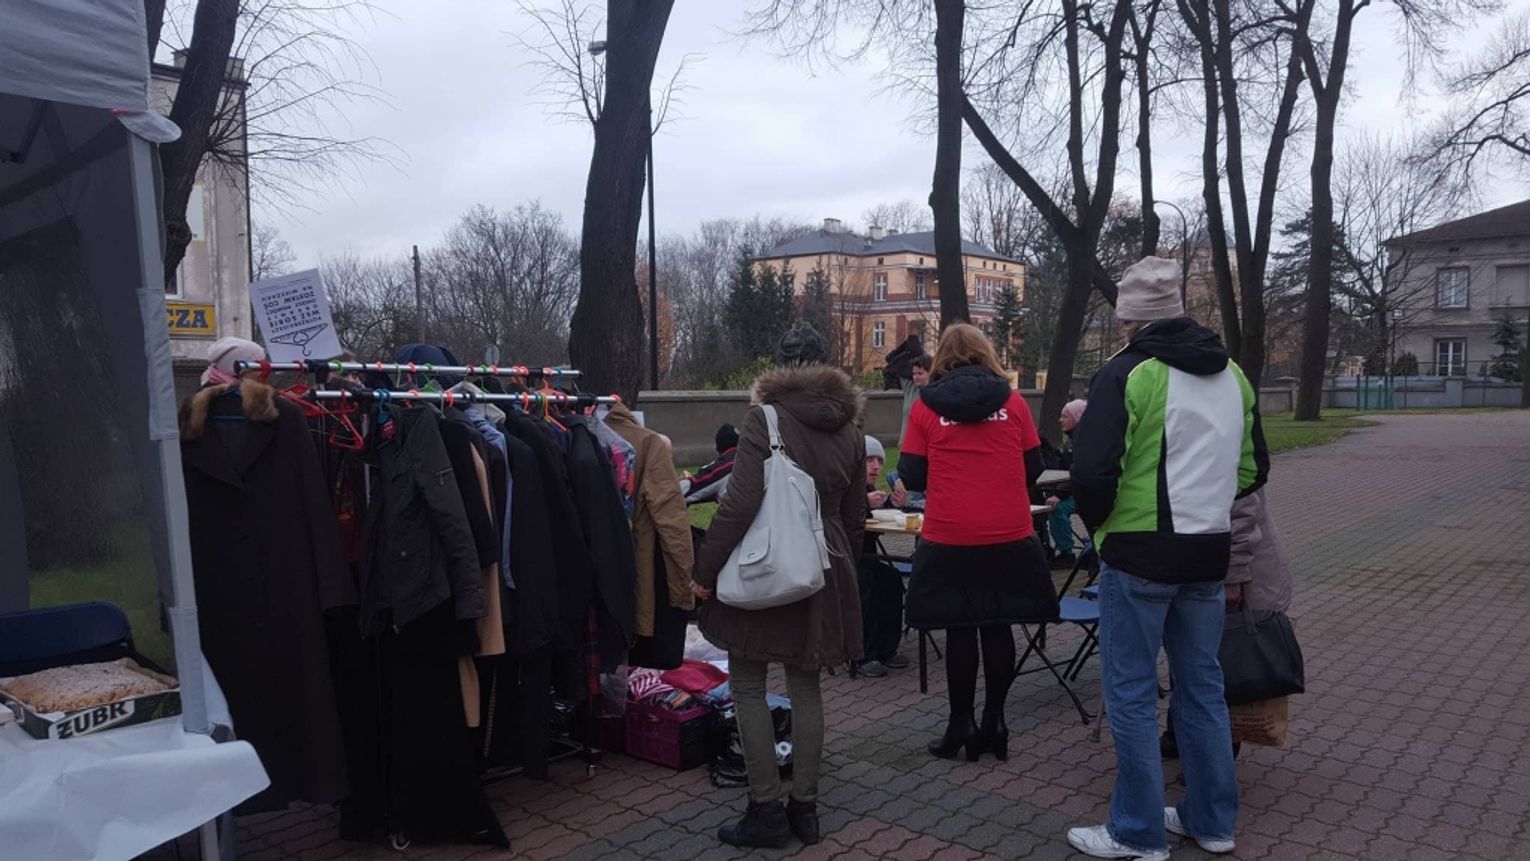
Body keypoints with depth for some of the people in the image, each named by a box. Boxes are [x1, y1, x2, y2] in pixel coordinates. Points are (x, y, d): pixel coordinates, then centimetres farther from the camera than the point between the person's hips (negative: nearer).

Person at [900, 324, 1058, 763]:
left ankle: (962, 726, 14)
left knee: (959, 629, 7)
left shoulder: (925, 407, -2)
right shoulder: (1012, 402, 2)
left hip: (949, 538, -2)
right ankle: (994, 723, 20)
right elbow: (1033, 467, 7)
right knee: (998, 626, 11)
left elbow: (912, 476, -1)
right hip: (1010, 535, 2)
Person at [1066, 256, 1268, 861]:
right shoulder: (1233, 376, 11)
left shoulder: (1127, 374, -12)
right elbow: (1253, 469, 15)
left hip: (1139, 555, -7)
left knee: (1131, 694, 3)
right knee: (1202, 687, 17)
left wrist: (1099, 524, -1)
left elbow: (1093, 471, -19)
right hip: (1209, 553, 7)